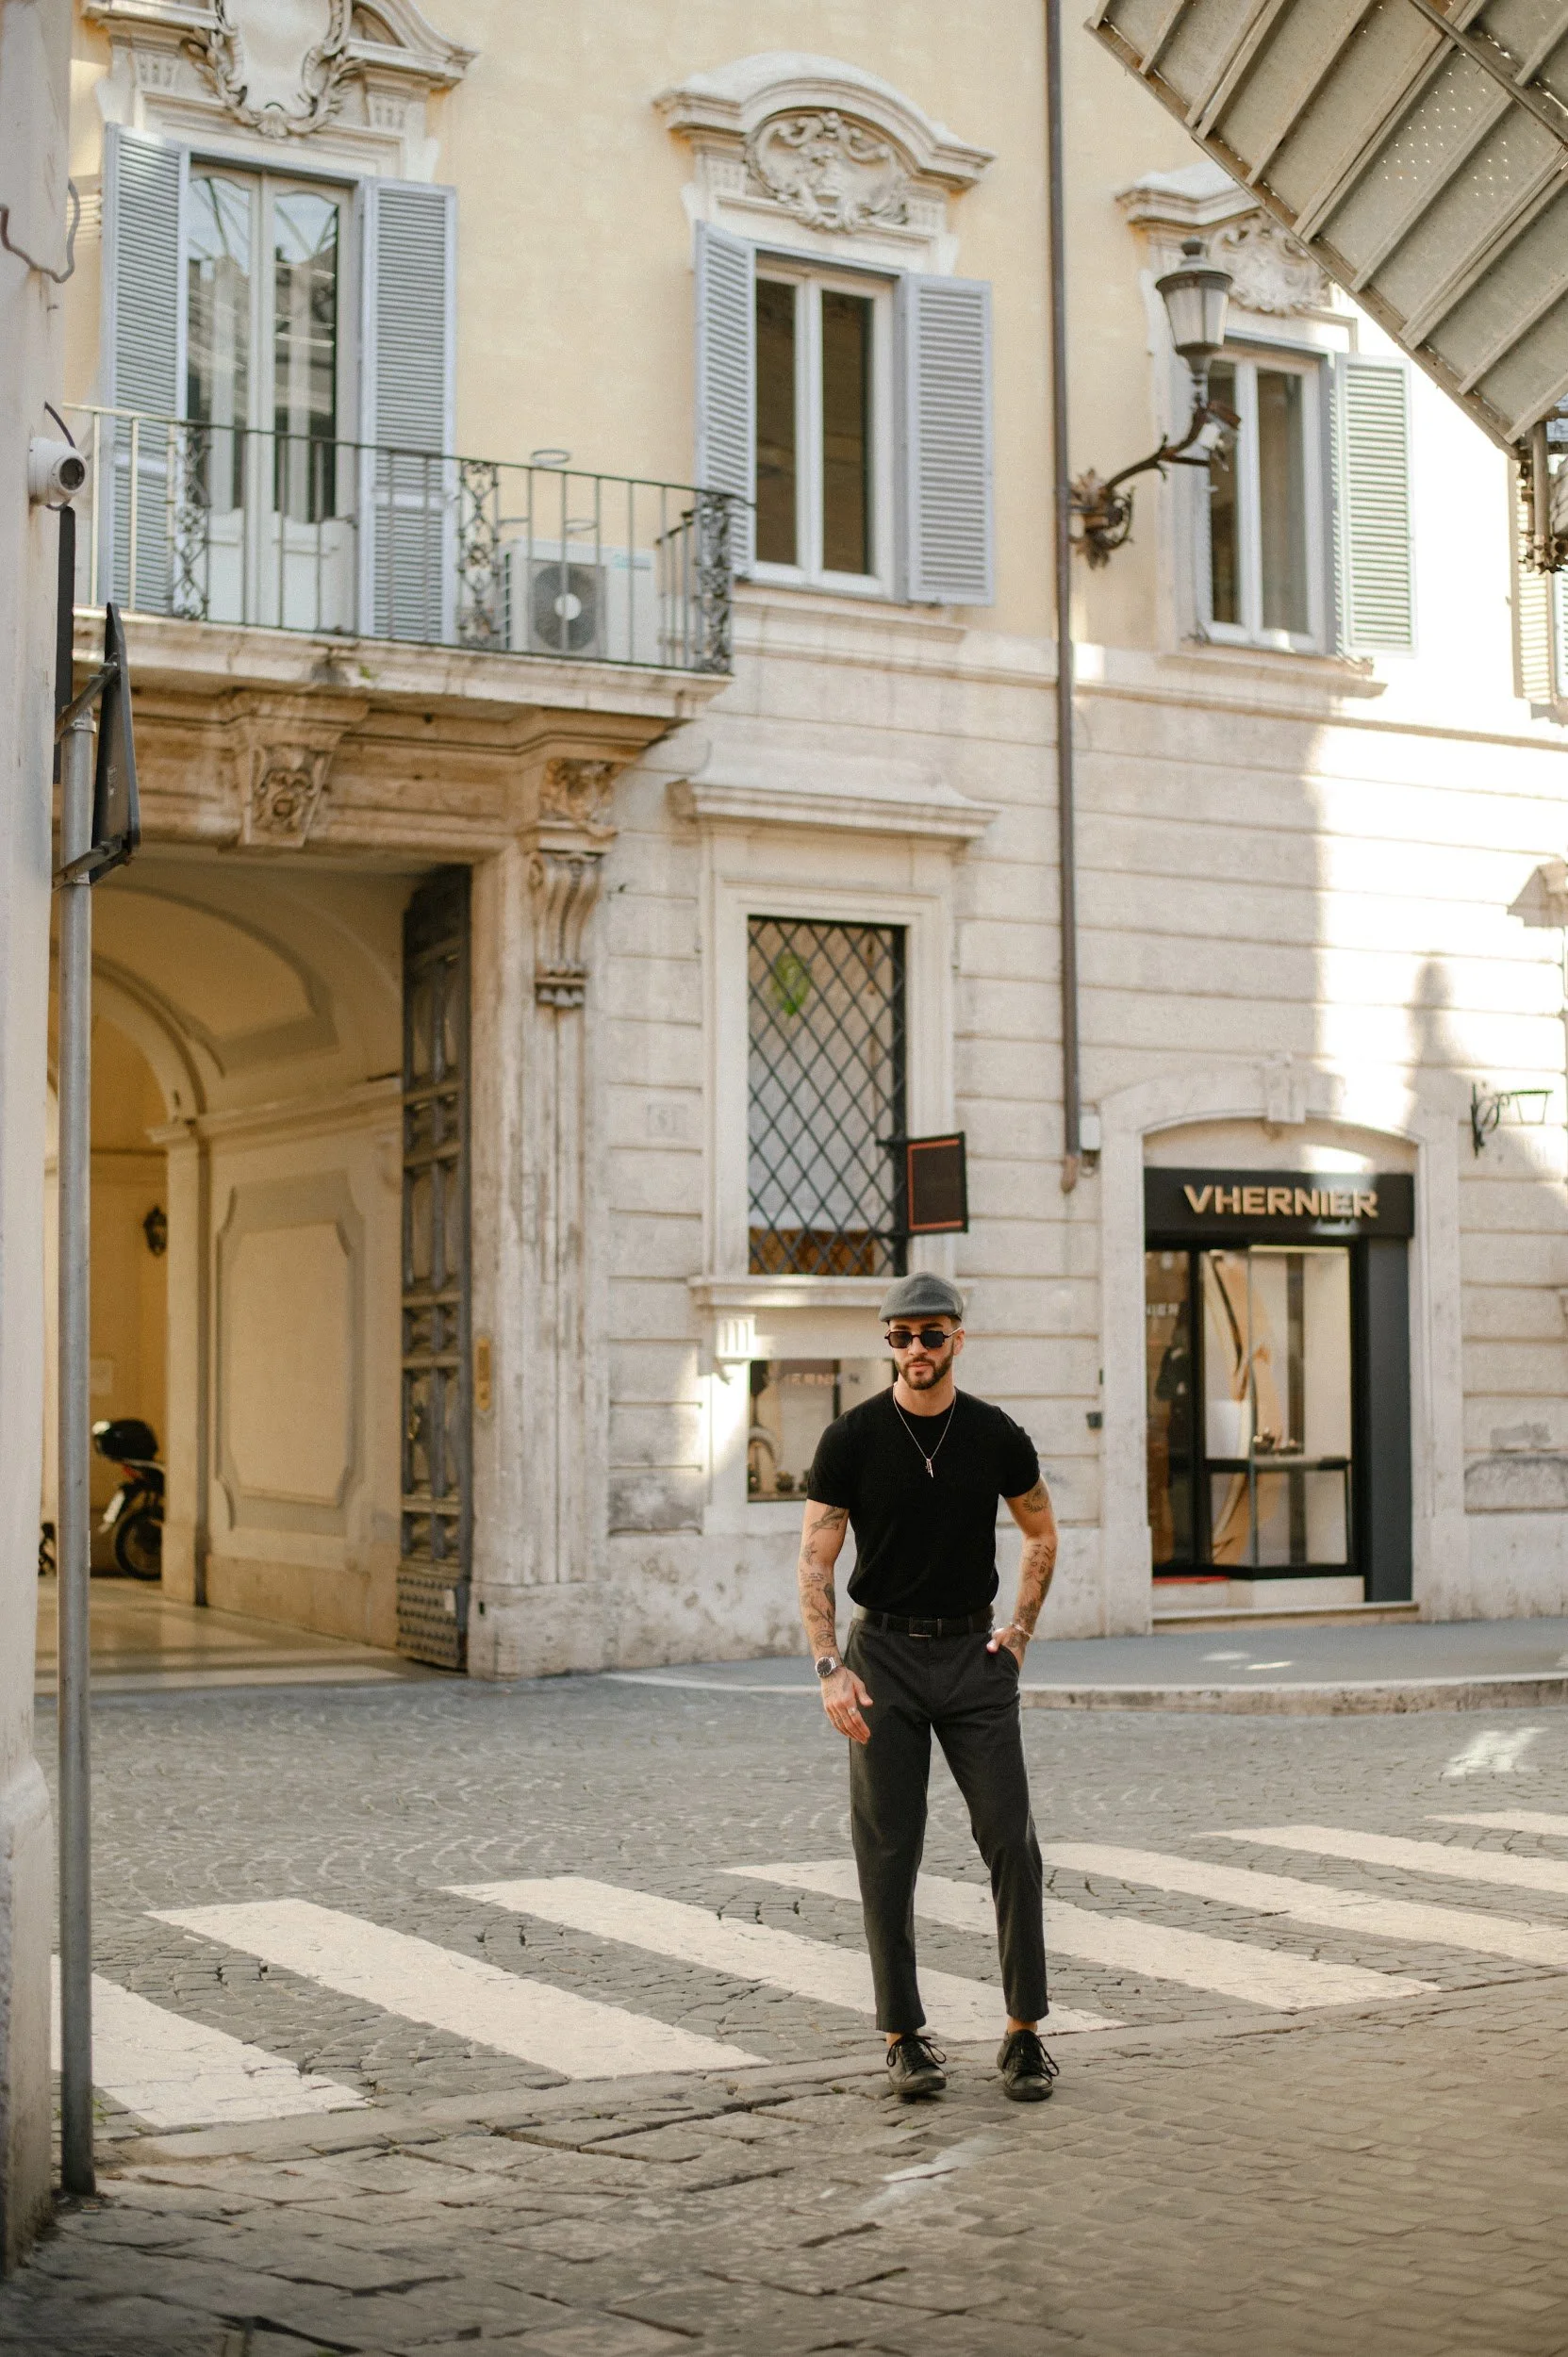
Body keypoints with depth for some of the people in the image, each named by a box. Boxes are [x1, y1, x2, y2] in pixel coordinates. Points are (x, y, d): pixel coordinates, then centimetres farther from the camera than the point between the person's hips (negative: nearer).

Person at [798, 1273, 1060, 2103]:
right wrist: (830, 1668, -15)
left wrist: (1021, 1629, 6)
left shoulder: (996, 1436, 1)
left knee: (1011, 1841, -3)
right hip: (885, 1654, -1)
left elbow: (1041, 1532, 17)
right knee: (888, 1855, 1)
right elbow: (814, 1561, -5)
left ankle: (1024, 2033, 6)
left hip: (973, 1654, 1)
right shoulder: (852, 1438, -5)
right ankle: (904, 2038, 10)